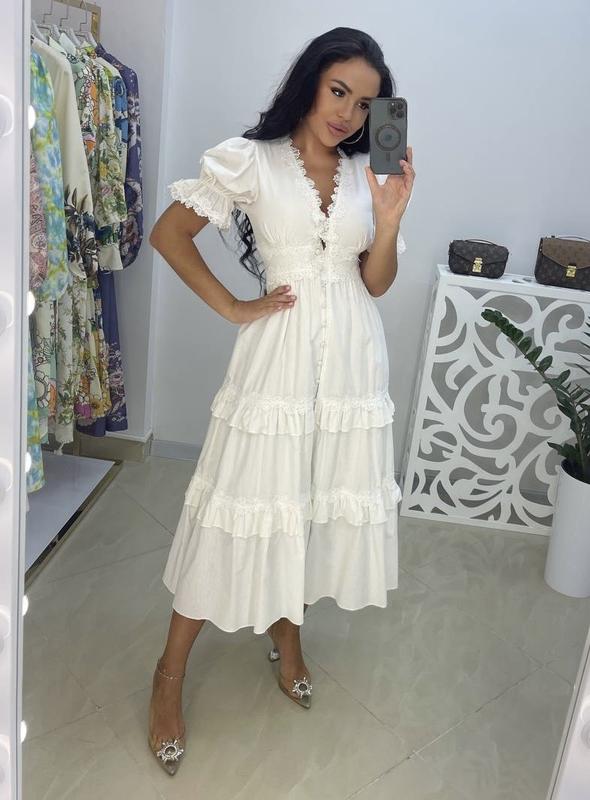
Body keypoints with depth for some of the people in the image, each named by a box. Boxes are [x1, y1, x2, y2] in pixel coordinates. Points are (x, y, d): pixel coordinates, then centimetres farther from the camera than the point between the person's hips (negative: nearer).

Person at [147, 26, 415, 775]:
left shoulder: (368, 173, 8)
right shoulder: (249, 159, -3)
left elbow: (376, 281, 6)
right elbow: (168, 233, -1)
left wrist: (390, 218, -11)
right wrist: (233, 308, -6)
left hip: (352, 357, 5)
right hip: (279, 355, -4)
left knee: (328, 499, 13)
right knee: (239, 508, 0)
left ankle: (285, 631, 38)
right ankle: (170, 674, 18)